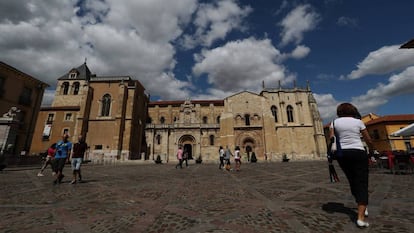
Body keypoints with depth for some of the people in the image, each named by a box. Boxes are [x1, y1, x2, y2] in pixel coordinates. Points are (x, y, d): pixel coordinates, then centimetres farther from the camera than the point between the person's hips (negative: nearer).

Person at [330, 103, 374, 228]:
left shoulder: (335, 122, 3)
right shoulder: (358, 121, 3)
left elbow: (331, 140, -4)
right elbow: (368, 140, 8)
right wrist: (371, 151, 25)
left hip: (342, 154, 2)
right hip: (359, 153, -1)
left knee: (353, 181, 19)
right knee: (362, 183, -1)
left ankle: (362, 206, 37)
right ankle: (361, 217, -8)